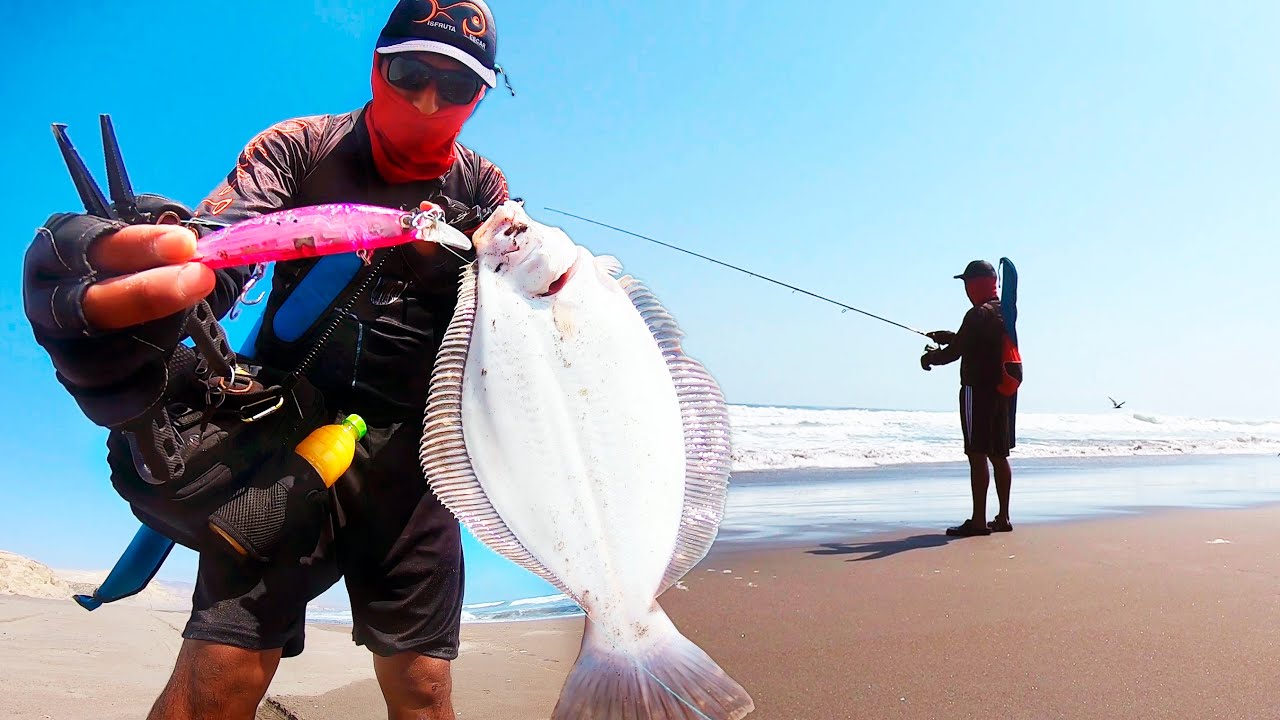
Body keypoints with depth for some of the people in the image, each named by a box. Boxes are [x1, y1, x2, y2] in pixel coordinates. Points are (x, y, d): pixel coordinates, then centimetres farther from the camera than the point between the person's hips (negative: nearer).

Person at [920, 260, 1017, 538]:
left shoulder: (978, 314, -15)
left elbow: (955, 352, -14)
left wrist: (931, 358, 4)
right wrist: (950, 337, 21)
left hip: (978, 389, -9)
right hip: (1002, 389, 9)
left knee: (977, 454, -7)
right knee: (998, 454, 12)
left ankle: (978, 520, -6)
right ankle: (1003, 517, 17)